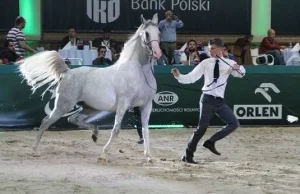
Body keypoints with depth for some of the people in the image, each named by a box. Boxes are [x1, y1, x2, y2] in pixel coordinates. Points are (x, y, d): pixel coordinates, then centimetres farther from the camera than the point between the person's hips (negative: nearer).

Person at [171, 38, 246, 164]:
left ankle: (211, 142, 7)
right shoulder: (206, 63, 2)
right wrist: (178, 76, -16)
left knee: (234, 124, -3)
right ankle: (188, 155, 1)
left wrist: (238, 68, -26)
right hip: (208, 99, -3)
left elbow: (240, 74, -3)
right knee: (202, 127, -7)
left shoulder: (229, 63, 6)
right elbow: (191, 77, 0)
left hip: (220, 101, 3)